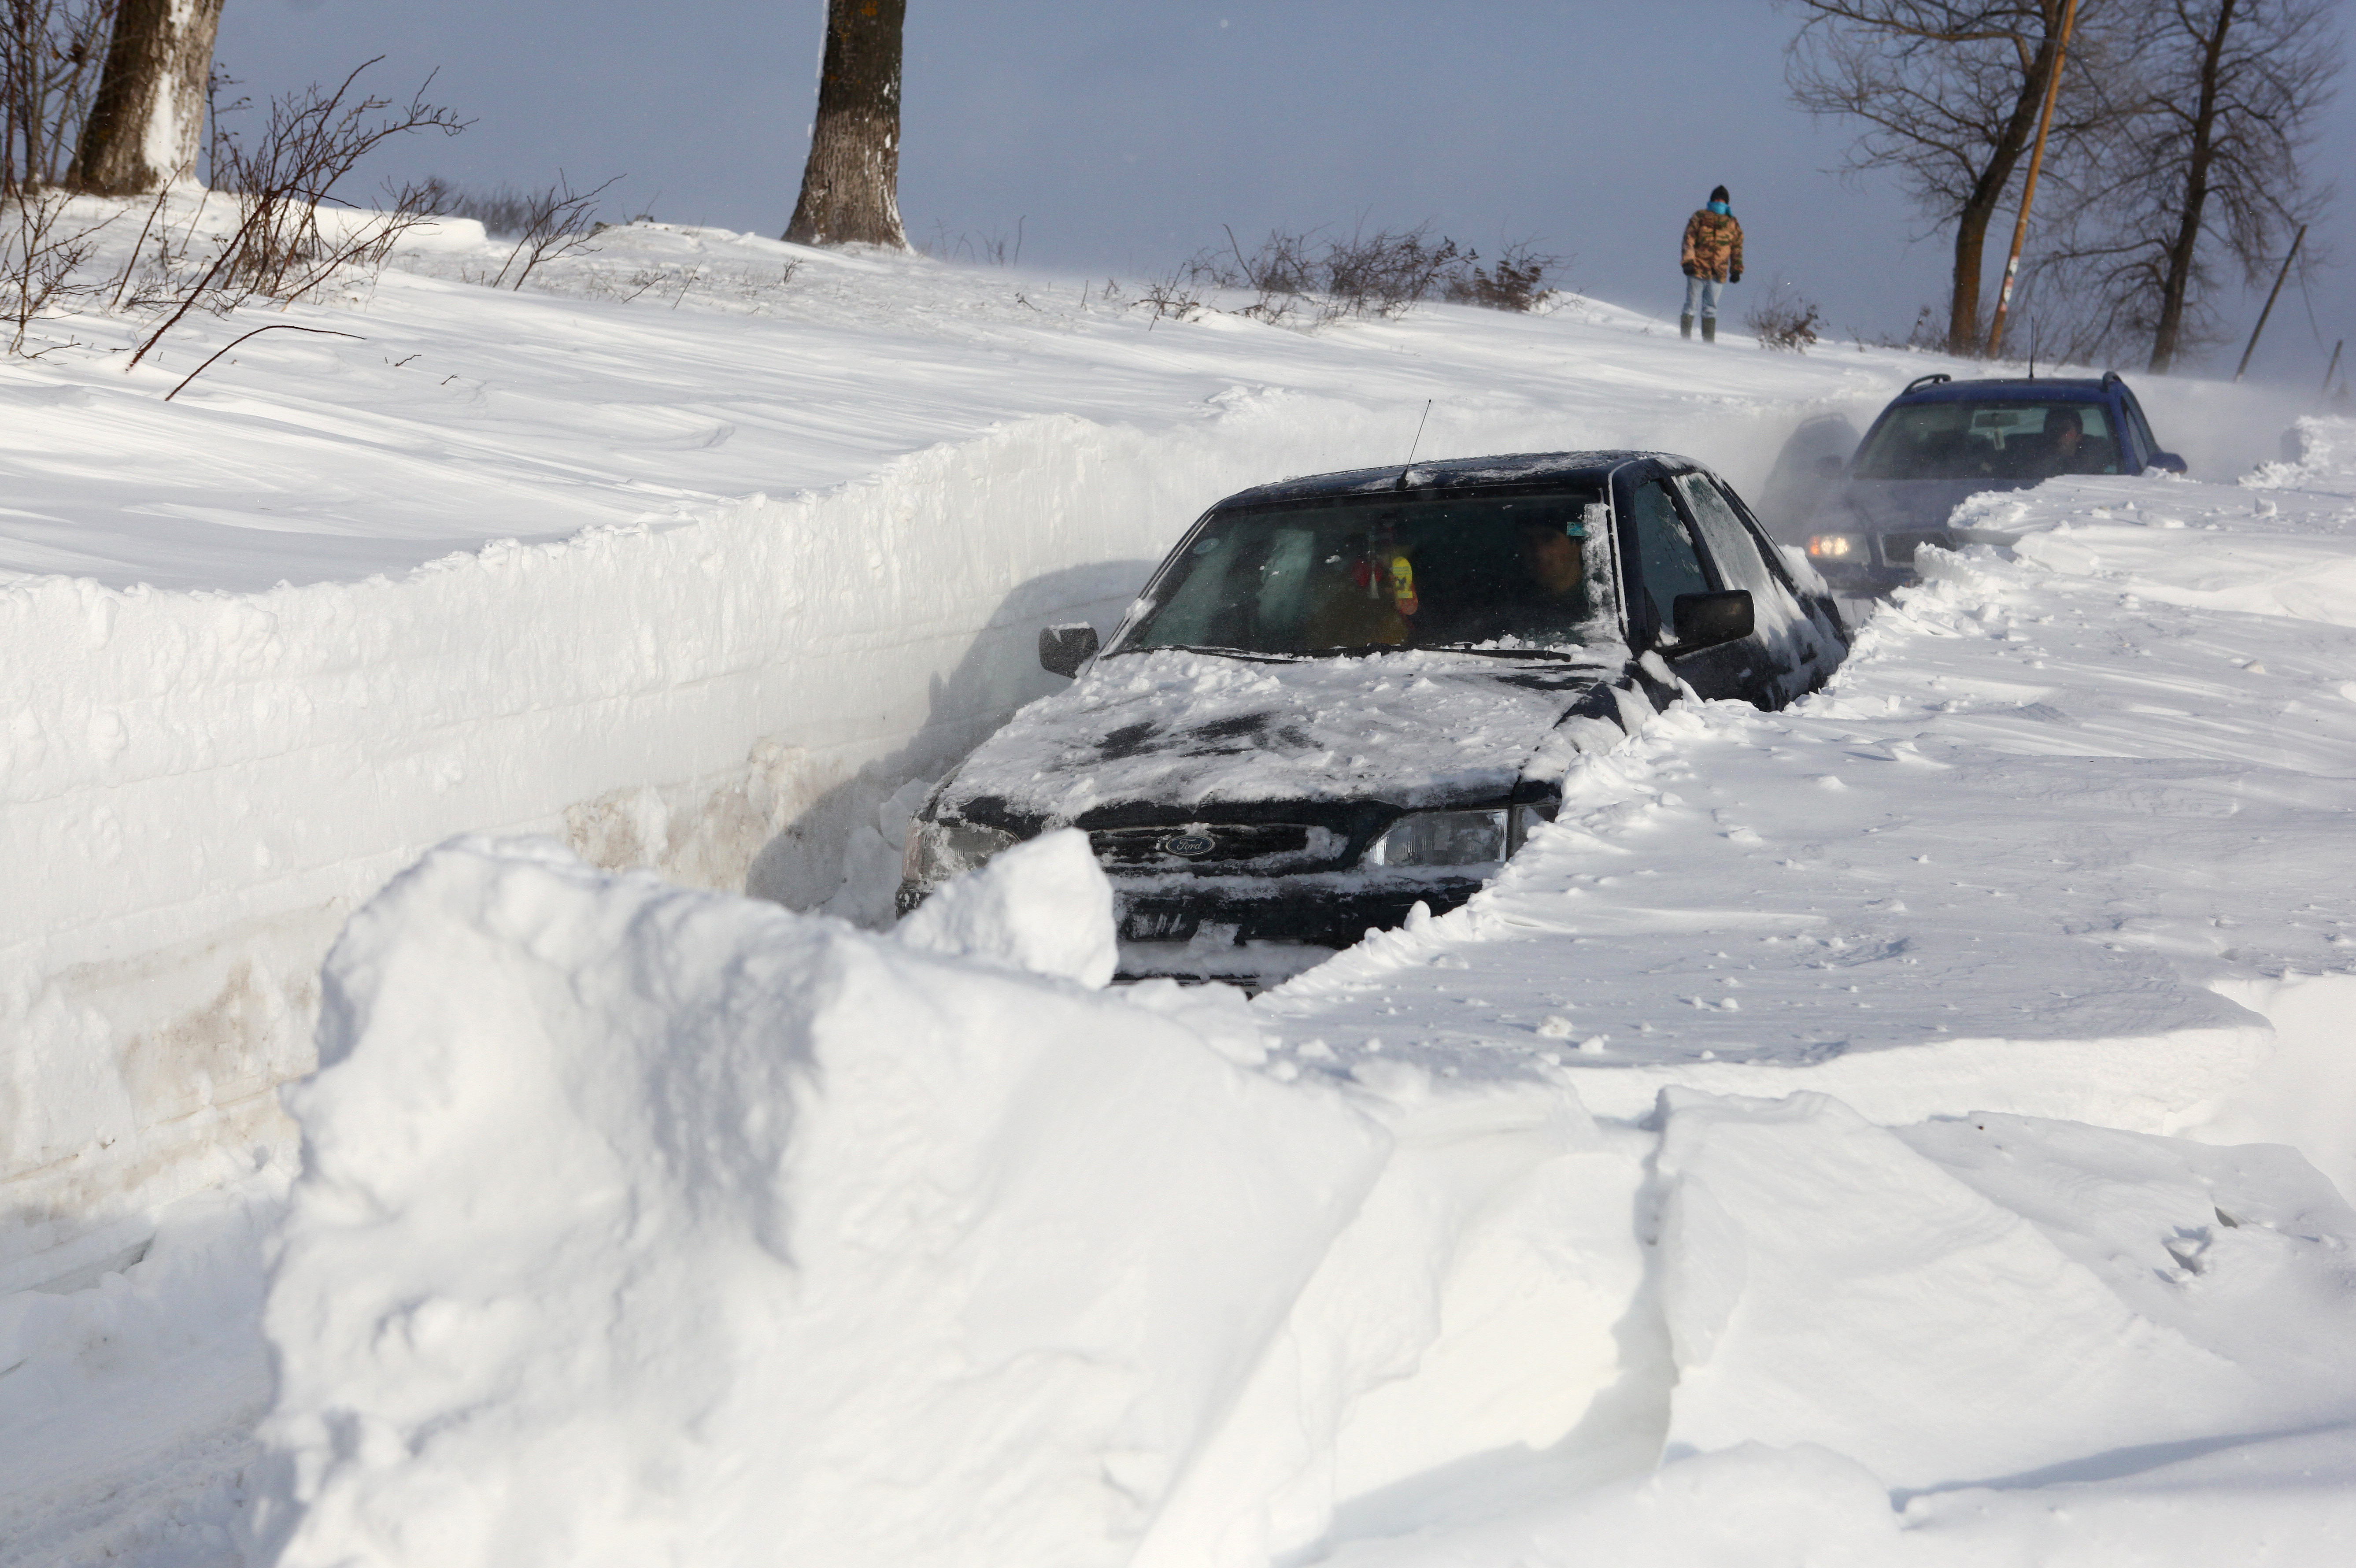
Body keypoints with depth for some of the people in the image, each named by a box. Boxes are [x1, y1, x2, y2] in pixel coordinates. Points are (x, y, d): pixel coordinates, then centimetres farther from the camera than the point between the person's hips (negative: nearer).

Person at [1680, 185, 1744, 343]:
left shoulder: (1733, 224, 15)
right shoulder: (1700, 217, 7)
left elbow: (1737, 247, 18)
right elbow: (1689, 239, 1)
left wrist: (1736, 270, 12)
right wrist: (1688, 262, -10)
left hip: (1718, 274, 2)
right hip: (1697, 270, -2)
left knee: (1711, 309, 3)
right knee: (1691, 305, -3)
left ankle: (1709, 341, 7)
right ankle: (1685, 338, 1)